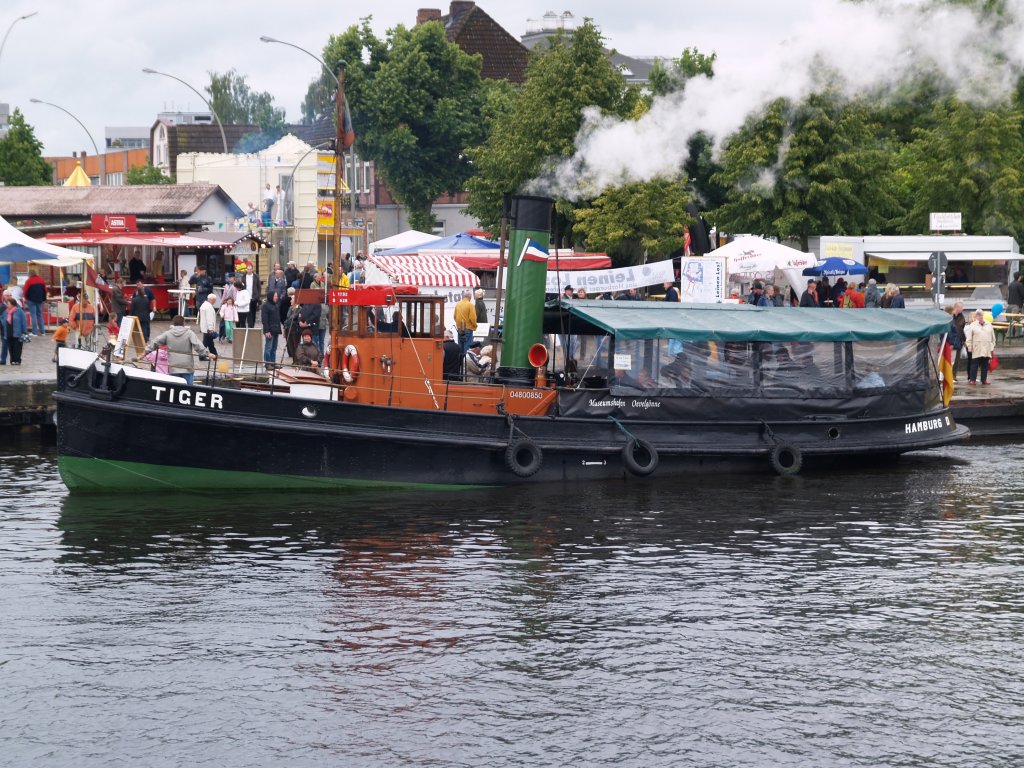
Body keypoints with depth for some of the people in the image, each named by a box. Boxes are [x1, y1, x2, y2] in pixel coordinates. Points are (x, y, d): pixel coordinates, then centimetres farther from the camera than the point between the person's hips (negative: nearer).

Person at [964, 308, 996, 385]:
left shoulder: (989, 325, 12)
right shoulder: (972, 326, 2)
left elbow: (993, 337, 15)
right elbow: (969, 338, -1)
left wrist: (992, 347, 11)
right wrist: (969, 347, -7)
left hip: (987, 349, 3)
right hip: (976, 349, -3)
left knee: (985, 364, 6)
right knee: (974, 364, -3)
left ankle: (984, 379, 13)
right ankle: (972, 379, 0)